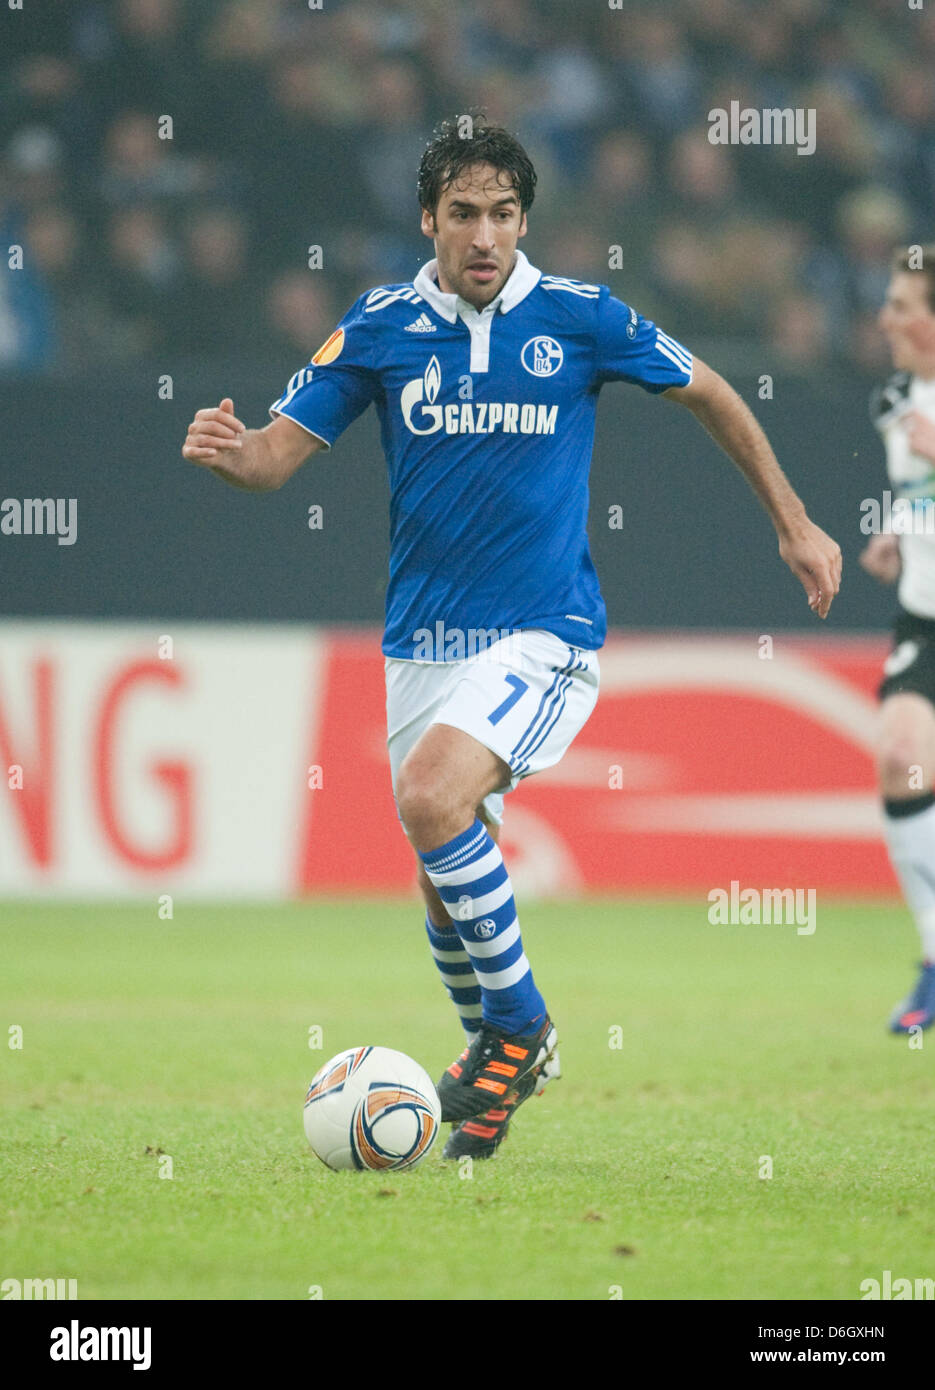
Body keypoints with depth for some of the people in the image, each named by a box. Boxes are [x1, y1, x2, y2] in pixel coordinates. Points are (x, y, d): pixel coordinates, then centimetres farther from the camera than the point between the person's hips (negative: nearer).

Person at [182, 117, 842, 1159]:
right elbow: (281, 452, -1)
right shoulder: (381, 327, 1)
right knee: (443, 881, 9)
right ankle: (498, 1054, 35)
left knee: (430, 795, -28)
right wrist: (226, 450, -25)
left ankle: (518, 1024, -10)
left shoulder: (578, 318, -4)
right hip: (422, 638, 4)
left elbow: (708, 396, 9)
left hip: (545, 634, -4)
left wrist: (793, 523, 12)